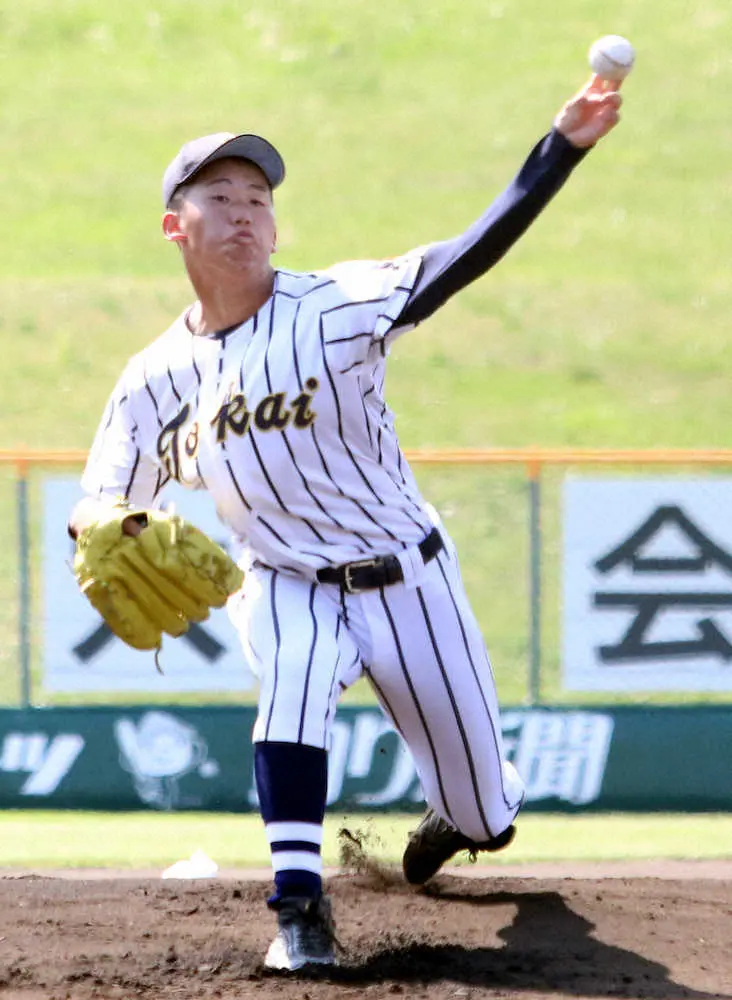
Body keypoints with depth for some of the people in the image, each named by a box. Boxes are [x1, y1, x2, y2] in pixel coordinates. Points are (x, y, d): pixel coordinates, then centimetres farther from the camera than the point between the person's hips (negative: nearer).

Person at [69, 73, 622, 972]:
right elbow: (99, 504, 1)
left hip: (407, 580, -1)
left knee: (484, 811, 9)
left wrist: (563, 146, -41)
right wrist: (102, 527, -25)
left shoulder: (333, 308, -17)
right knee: (290, 683, -35)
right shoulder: (156, 378, -6)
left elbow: (473, 254, -28)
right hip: (285, 587, 1)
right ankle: (299, 911, -32)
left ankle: (459, 809, 48)